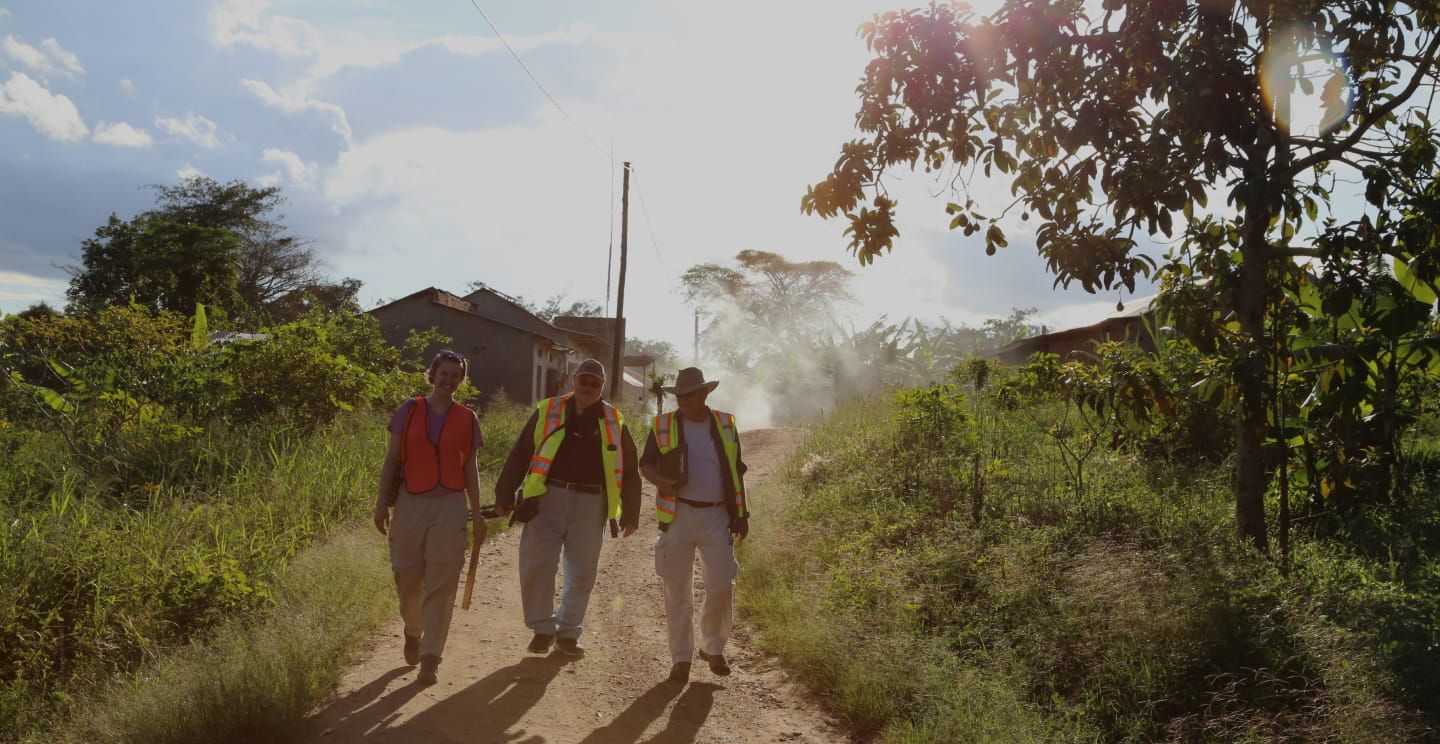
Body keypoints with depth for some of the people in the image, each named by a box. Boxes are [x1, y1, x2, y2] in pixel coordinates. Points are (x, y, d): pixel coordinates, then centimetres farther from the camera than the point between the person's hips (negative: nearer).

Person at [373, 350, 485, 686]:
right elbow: (392, 459, 4)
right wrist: (382, 503, -2)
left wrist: (477, 512, 5)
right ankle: (413, 632, 36)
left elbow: (469, 469, 9)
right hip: (411, 502, 0)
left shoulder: (467, 419, 6)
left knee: (441, 583, -3)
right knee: (407, 577, 7)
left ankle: (430, 657, 2)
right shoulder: (409, 411, 3)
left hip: (449, 505, 0)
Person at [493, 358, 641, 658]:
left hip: (591, 505, 1)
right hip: (548, 499, -1)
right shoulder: (547, 412, 5)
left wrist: (630, 514, 12)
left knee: (582, 574, 5)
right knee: (536, 566, -5)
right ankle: (542, 628, 12)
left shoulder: (614, 422, 9)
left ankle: (568, 633, 19)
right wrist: (504, 496, 3)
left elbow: (628, 469, 14)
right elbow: (519, 456, 6)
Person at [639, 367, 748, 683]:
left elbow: (737, 472, 12)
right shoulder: (663, 425, 3)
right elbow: (646, 464, 7)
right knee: (677, 589, 2)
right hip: (678, 515, -1)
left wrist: (742, 514, 7)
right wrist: (660, 482, -16)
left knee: (721, 586, -2)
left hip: (716, 517, 1)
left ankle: (713, 648, 21)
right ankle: (681, 657, 14)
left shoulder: (726, 425, 7)